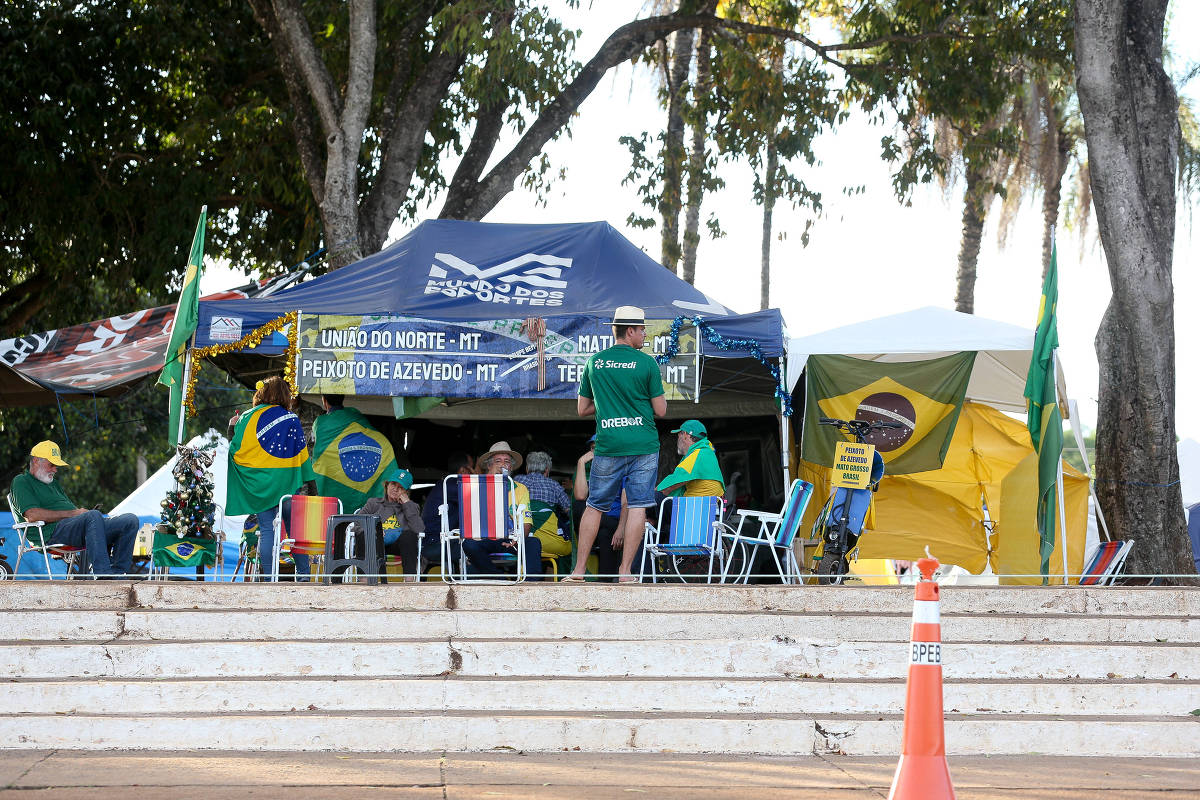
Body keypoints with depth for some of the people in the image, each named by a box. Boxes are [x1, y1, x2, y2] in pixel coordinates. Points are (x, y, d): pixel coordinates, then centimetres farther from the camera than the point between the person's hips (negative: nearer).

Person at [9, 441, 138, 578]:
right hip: (54, 532, -8)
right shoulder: (21, 481, 8)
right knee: (94, 515, -38)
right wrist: (72, 513, -8)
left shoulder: (53, 483, 36)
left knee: (131, 520, -9)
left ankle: (117, 573, -17)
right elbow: (32, 515, -9)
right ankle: (102, 572, -45)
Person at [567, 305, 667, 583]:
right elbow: (660, 411, -1)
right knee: (637, 507, 2)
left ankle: (579, 569, 10)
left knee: (595, 506, 10)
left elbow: (582, 409, 12)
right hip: (644, 445, -2)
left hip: (608, 446, 3)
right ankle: (626, 571, 0)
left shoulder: (594, 362, 6)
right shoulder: (646, 363, -4)